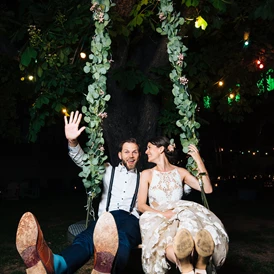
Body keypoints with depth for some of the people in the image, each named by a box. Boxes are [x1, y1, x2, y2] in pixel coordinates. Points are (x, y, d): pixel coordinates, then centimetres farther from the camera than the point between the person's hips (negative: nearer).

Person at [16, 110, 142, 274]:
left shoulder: (143, 178, 26)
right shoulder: (109, 171, 25)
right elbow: (82, 160, 17)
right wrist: (72, 141, -2)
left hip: (131, 220, -1)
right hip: (106, 218, 2)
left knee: (122, 241, -42)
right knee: (86, 238, -37)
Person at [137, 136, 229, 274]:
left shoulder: (180, 172, 14)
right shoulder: (147, 174, 10)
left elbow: (207, 189, 3)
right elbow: (141, 205, 0)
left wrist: (199, 161, -2)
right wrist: (163, 213, -20)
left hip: (181, 218, 2)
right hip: (159, 221, -2)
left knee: (203, 237, -36)